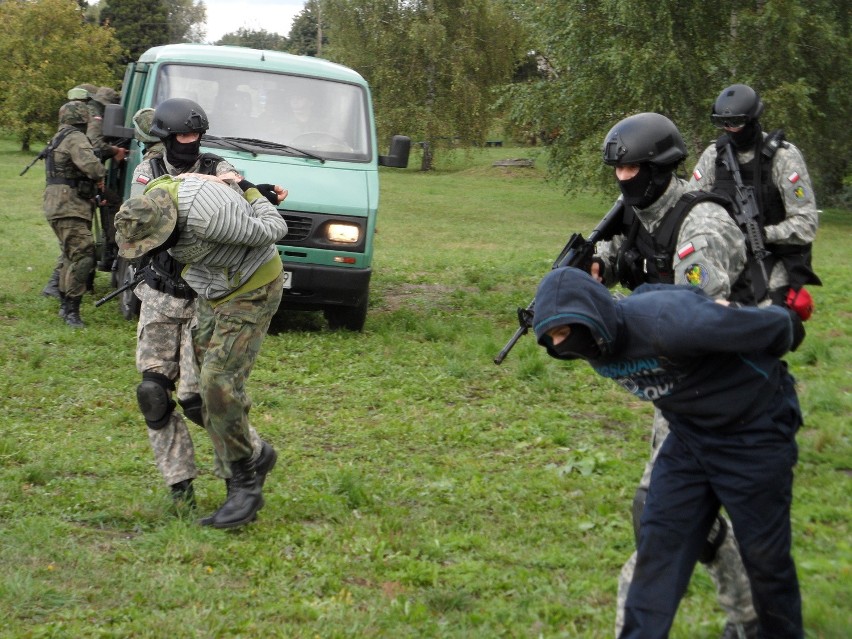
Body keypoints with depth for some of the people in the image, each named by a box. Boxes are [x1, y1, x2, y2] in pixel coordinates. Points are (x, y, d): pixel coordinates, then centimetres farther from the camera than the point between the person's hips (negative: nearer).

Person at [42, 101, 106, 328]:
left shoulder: (59, 138, 20)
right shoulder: (75, 138, -12)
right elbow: (90, 164, -26)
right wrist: (100, 176, -7)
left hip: (59, 207, 11)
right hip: (69, 208, -11)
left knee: (72, 256, 19)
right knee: (83, 256, -14)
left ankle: (65, 305, 25)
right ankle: (71, 309, -15)